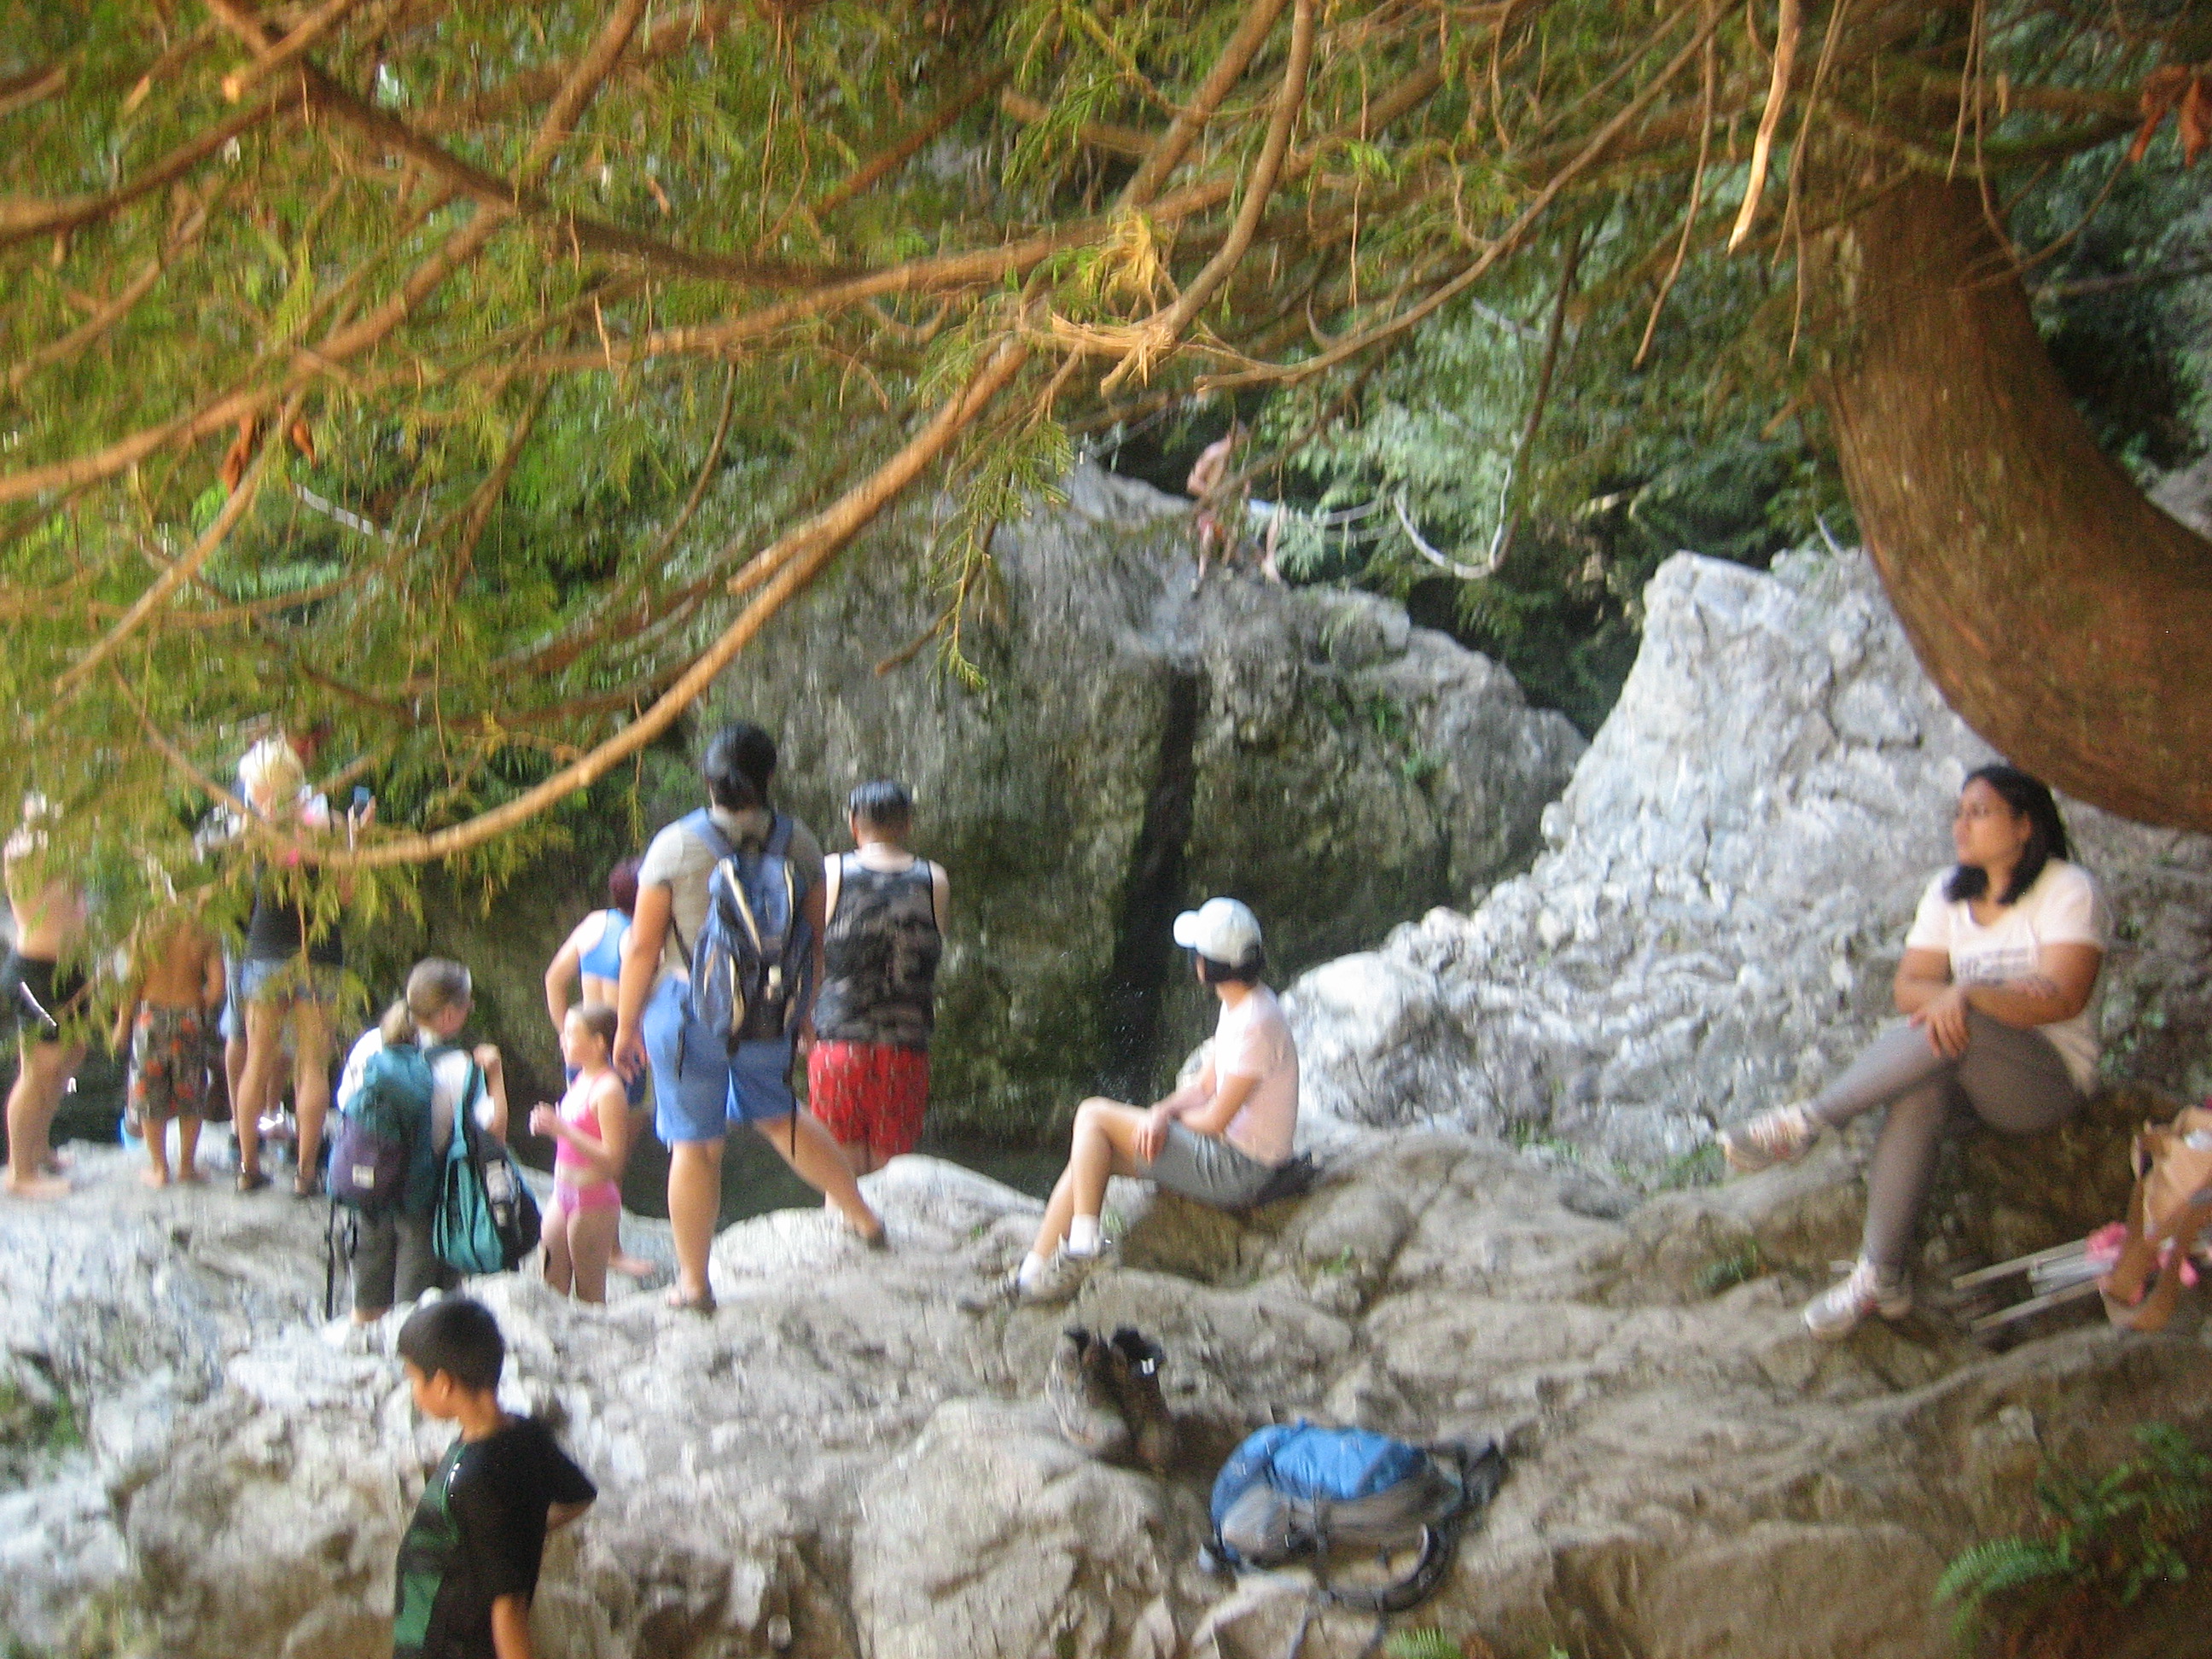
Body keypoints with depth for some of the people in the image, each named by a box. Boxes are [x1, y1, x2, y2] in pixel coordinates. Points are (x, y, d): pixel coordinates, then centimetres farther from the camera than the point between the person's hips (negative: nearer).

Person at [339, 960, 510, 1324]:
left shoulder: (369, 1046, -5)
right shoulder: (459, 1070, -21)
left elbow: (346, 1103, 5)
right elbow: (494, 1128, -20)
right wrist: (494, 1071, -12)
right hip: (427, 1196, -5)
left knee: (368, 1306, 21)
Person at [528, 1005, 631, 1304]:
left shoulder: (608, 1090, -19)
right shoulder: (580, 1080, 10)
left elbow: (613, 1158, -24)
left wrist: (561, 1128, -27)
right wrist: (550, 1124, 2)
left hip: (593, 1200, -9)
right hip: (563, 1195, 9)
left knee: (589, 1291, 1)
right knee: (551, 1282, 12)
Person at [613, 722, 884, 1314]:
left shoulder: (675, 846, -12)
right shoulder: (798, 843, -3)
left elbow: (643, 946, -9)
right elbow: (816, 938, 5)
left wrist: (627, 1025, 1)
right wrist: (805, 1009, 20)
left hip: (693, 1010, -4)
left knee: (695, 1145, 6)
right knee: (774, 1112, 29)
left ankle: (692, 1283, 13)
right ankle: (860, 1213, 37)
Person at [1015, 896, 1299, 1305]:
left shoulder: (1255, 1024, -22)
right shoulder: (1237, 1007, 9)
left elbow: (1216, 1119, -20)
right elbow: (1204, 1086, 13)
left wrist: (1162, 1117, 0)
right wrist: (1161, 1113, -8)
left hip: (1236, 1171, -10)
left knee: (1094, 1115, -10)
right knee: (1089, 1158, 4)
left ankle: (1084, 1237, -8)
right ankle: (1036, 1269, 2)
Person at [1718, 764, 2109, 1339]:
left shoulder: (2067, 891, -8)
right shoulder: (1949, 891, 11)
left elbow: (2065, 997, -21)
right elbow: (1908, 985, 3)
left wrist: (1965, 996, -32)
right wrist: (1938, 998, -22)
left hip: (2050, 1079, -5)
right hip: (1967, 1066, 5)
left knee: (1952, 1032, -36)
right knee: (1919, 1093, -32)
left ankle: (1806, 1122, -32)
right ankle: (1881, 1279, -36)